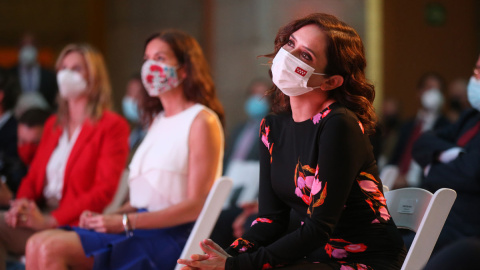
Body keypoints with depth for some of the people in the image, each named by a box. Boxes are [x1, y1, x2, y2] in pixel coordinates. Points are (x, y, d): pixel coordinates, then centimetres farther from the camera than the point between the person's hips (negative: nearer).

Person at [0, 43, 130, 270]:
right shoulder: (53, 124, 24)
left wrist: (52, 220, -17)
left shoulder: (112, 126, 1)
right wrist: (21, 203, -4)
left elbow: (104, 189, -8)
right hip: (40, 215, 6)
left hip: (74, 224, -6)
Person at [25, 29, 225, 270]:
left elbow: (196, 205, -14)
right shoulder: (158, 120, 21)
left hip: (171, 235, -8)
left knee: (52, 249, -22)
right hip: (140, 229, 8)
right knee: (37, 245, -10)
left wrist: (126, 222, -17)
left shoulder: (202, 122, -6)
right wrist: (108, 217, 1)